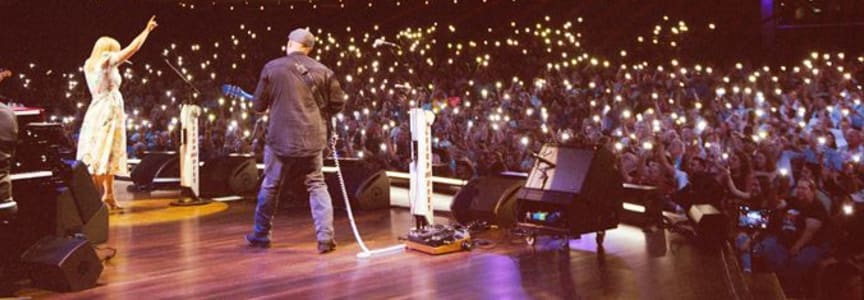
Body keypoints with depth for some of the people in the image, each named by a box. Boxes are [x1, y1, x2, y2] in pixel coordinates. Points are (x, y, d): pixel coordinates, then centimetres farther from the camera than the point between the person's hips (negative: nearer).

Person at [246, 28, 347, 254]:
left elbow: (258, 106, 1)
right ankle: (325, 237, 0)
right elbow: (338, 103, 5)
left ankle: (260, 235, 26)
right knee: (317, 186, 9)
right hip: (312, 140, 1)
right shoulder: (322, 71, 0)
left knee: (270, 187, 13)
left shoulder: (272, 68, -4)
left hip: (280, 139, -1)